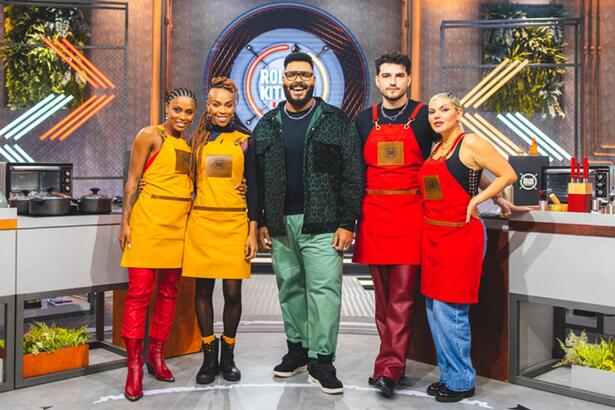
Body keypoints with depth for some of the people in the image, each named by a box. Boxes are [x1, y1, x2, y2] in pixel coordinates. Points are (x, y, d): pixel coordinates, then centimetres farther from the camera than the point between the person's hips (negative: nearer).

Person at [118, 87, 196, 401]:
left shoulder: (190, 143, 14)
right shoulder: (150, 136, -2)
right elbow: (132, 181, -4)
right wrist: (125, 222, -10)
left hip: (180, 222, 6)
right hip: (149, 218, -6)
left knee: (169, 291, 10)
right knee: (140, 291, -7)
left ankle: (156, 354, 22)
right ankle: (134, 366, -1)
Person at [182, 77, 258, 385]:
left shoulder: (245, 141, 6)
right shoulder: (197, 140, 10)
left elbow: (252, 188, 5)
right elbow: (189, 181, 12)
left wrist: (252, 232, 0)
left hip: (235, 223, -1)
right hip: (201, 221, 1)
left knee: (232, 291, -1)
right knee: (203, 289, 4)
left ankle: (228, 354, 18)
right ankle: (209, 356, 17)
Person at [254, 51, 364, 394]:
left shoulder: (336, 121, 1)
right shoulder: (267, 125, 12)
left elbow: (353, 176, -2)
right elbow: (257, 178, 14)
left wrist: (347, 223, -8)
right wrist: (261, 222, 9)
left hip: (322, 223, -4)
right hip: (280, 224, 4)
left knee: (324, 289, -7)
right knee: (290, 287, 11)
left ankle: (322, 360, 1)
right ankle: (297, 348, 24)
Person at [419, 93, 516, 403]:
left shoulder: (470, 143, -7)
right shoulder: (435, 149, 15)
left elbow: (508, 175, -9)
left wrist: (475, 201, -12)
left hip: (460, 234, -8)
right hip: (432, 235, 8)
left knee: (449, 309, -6)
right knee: (434, 308, 10)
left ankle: (461, 381, 9)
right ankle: (448, 375, 23)